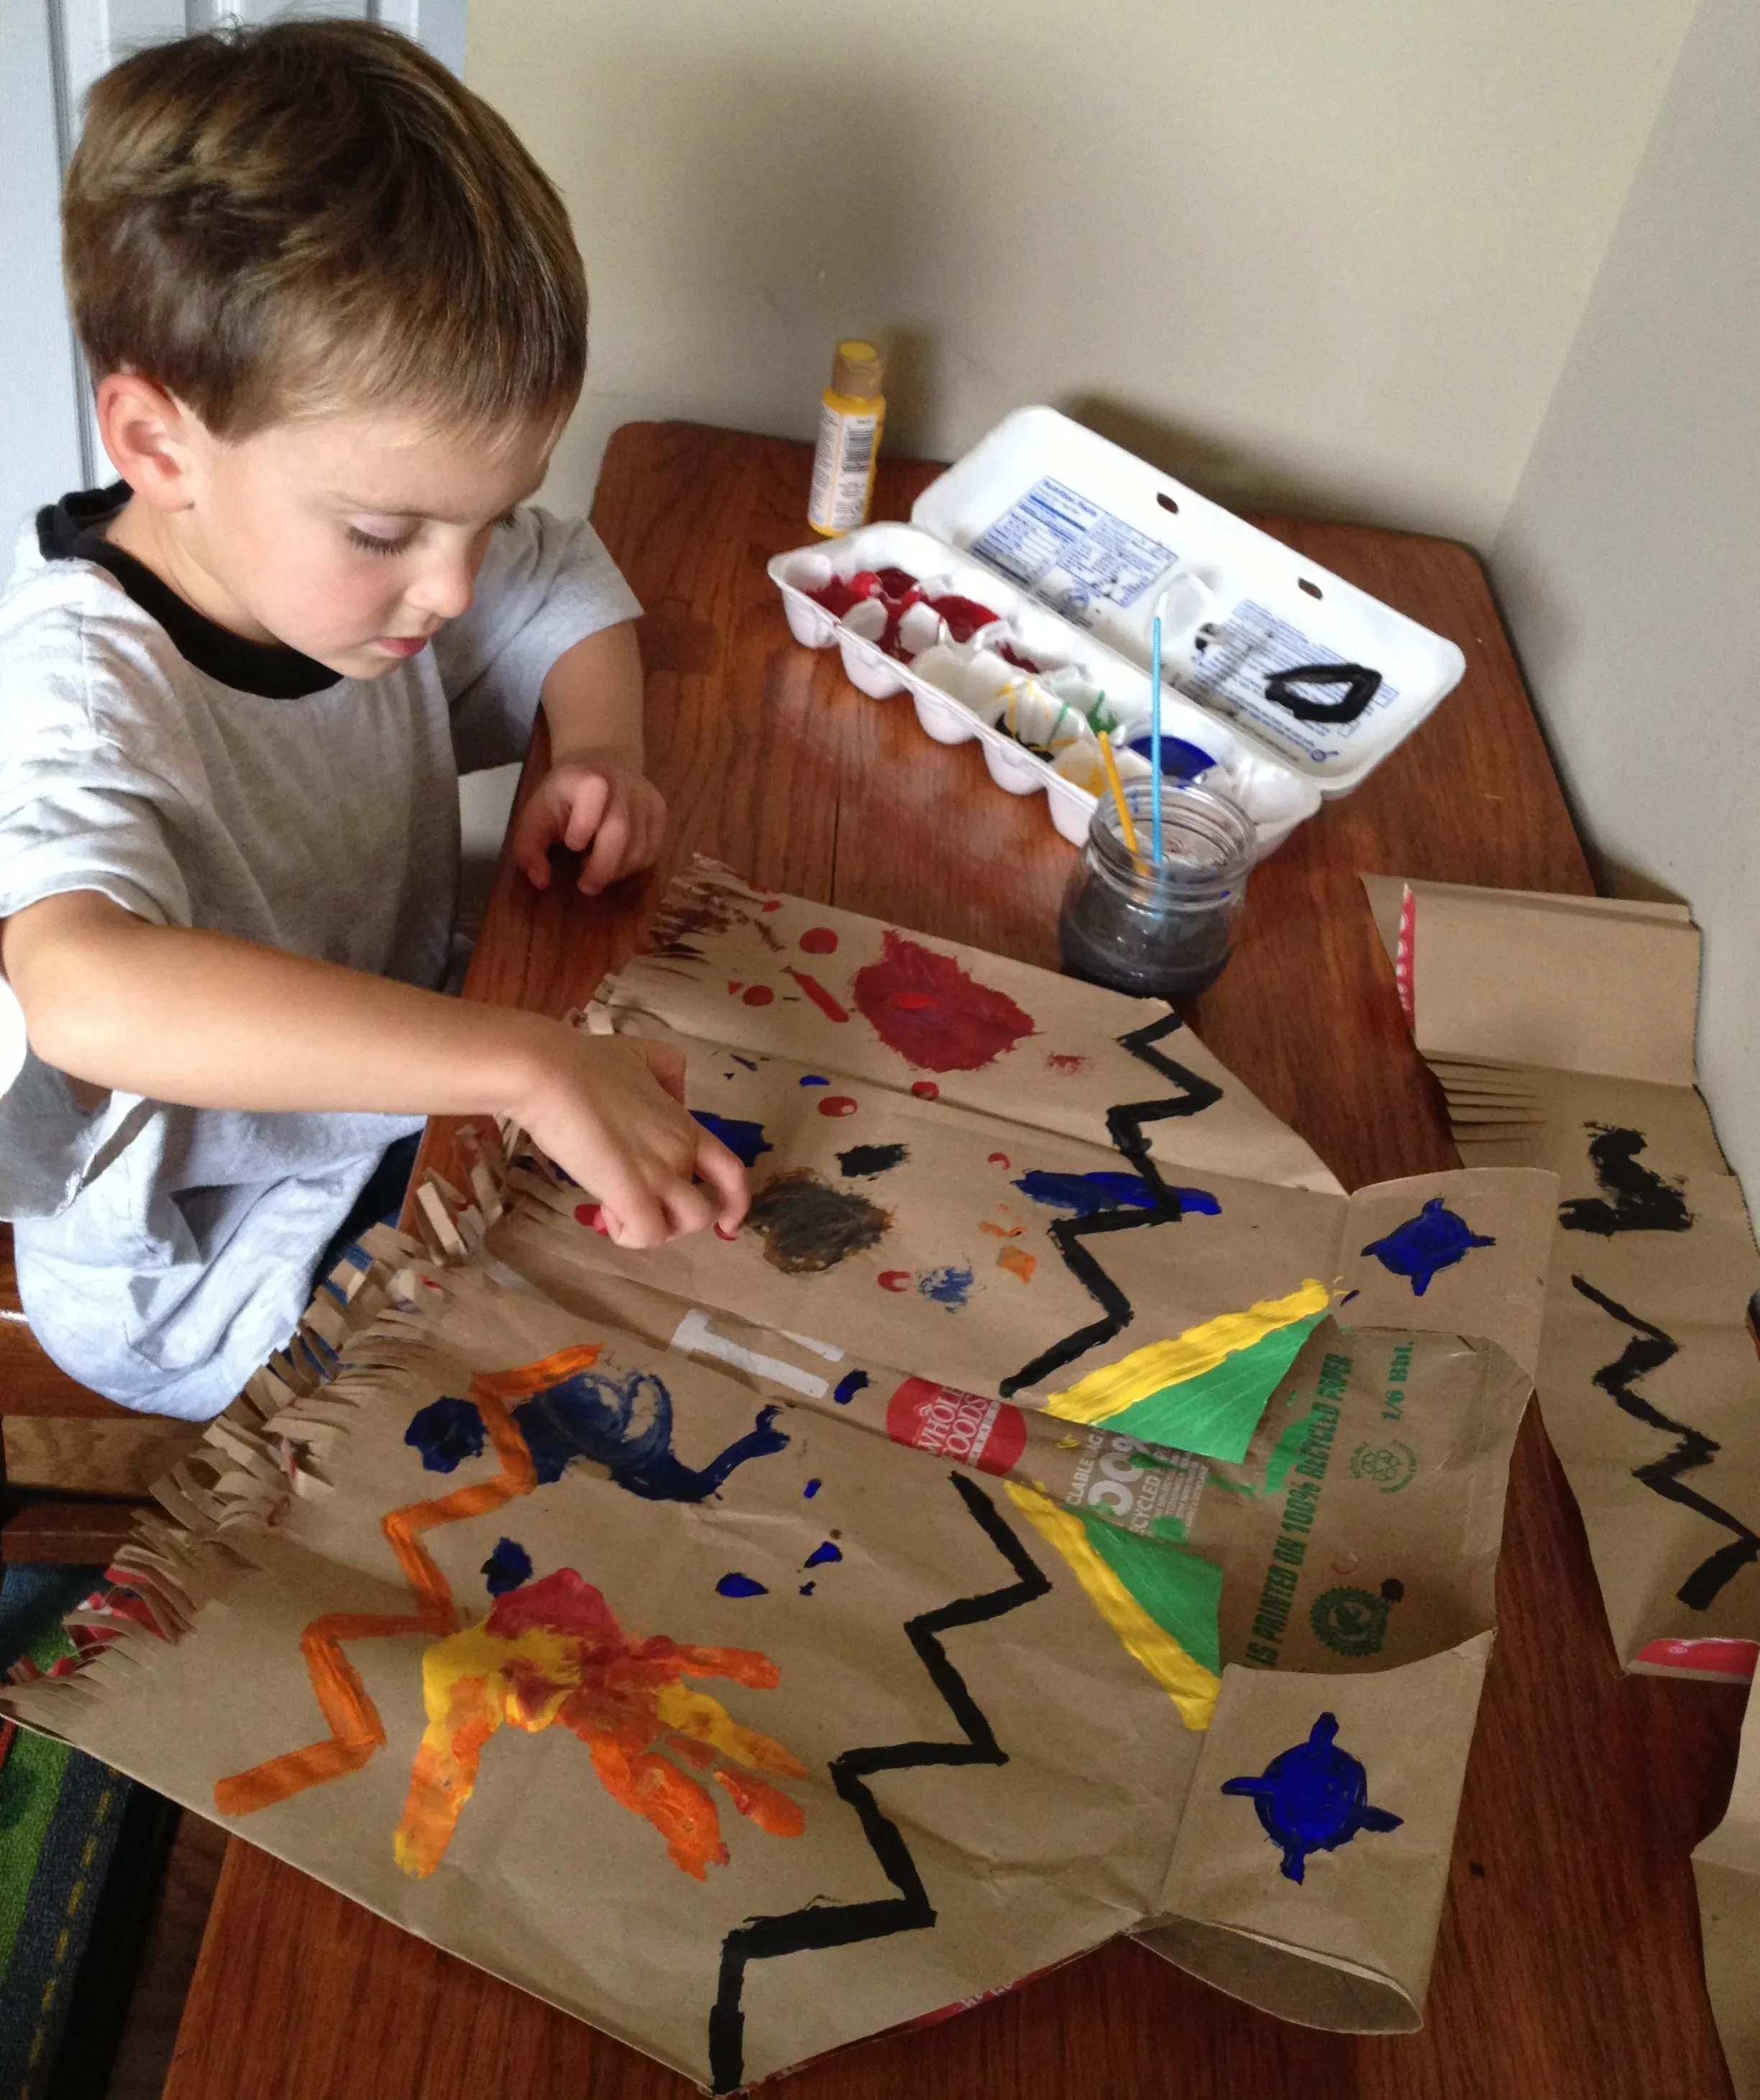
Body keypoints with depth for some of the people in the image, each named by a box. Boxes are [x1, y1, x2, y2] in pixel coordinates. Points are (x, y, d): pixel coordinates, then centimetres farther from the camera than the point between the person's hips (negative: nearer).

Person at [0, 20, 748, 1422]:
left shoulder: (334, 544, -9)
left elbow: (566, 585, 11)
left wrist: (600, 752, -10)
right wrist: (528, 1064, -57)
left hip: (401, 1106, 7)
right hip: (203, 1285, -7)